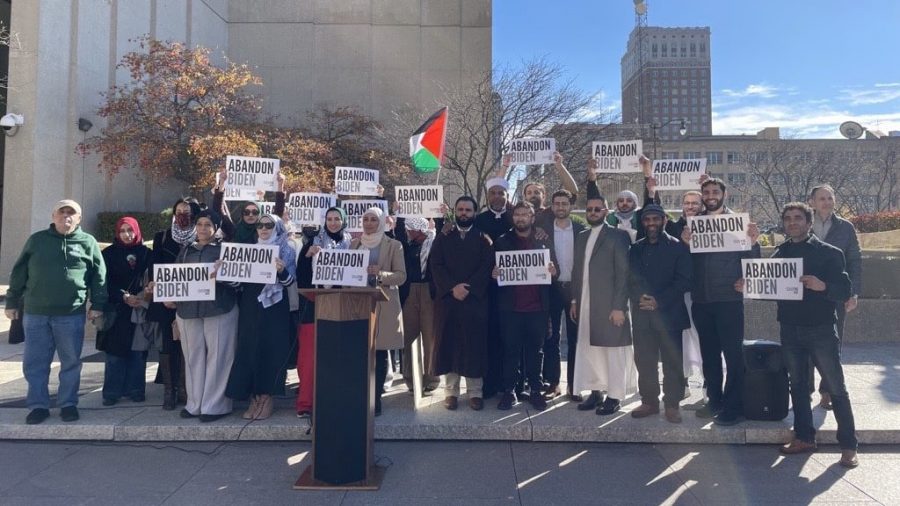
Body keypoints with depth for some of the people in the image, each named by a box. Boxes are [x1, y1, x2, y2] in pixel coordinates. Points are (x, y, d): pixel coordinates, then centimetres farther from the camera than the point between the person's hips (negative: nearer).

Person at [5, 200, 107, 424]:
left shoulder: (88, 242, 4)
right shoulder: (36, 240, 8)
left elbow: (99, 276, 4)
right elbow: (19, 273, 11)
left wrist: (98, 305, -1)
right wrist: (12, 302, 9)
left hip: (71, 314, -1)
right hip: (35, 313, 2)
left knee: (71, 362, 6)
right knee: (35, 363, 6)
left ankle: (68, 404, 18)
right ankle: (38, 406, 17)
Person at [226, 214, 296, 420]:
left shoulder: (286, 251, 1)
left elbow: (289, 281, -9)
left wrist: (281, 271, -29)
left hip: (274, 307, -4)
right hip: (250, 305, 4)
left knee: (271, 349, -2)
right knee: (249, 349, 3)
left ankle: (267, 397, 8)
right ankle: (254, 398, 12)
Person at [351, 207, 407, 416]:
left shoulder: (393, 245, 2)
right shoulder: (354, 244, 14)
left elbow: (401, 276, -3)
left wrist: (381, 274, -20)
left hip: (383, 305, -3)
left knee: (379, 353, 0)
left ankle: (376, 399, 7)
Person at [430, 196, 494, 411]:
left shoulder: (484, 238, 7)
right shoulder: (443, 238, 11)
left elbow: (487, 267, -4)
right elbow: (436, 266, 0)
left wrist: (469, 288, -15)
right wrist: (452, 288, -14)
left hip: (475, 299, -1)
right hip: (447, 299, 1)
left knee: (474, 345, 1)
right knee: (448, 345, 3)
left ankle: (475, 392, 9)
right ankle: (451, 391, 11)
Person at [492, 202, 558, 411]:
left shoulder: (543, 242, 10)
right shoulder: (502, 241, 9)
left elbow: (554, 267, 11)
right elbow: (494, 270, 9)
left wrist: (553, 271, -12)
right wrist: (494, 274, -13)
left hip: (537, 306, 1)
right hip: (511, 306, -1)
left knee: (535, 350, 7)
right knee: (510, 350, 1)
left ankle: (536, 390, 16)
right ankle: (509, 390, 10)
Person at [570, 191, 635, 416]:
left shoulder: (618, 235, -4)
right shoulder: (581, 237, 14)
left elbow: (623, 273, -9)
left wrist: (619, 306, -15)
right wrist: (574, 300, 10)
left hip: (610, 305, -6)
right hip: (585, 304, 6)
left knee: (613, 350, 2)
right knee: (589, 348, 9)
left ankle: (614, 396, 11)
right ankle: (596, 391, 21)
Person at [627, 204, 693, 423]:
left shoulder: (678, 247, 2)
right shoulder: (636, 248, 15)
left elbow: (683, 281, -5)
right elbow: (630, 279, 11)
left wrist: (659, 301, -12)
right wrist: (638, 298, -8)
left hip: (669, 314, -3)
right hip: (642, 315, 4)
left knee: (672, 362, 0)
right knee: (644, 361, 5)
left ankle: (672, 404, 10)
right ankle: (649, 401, 16)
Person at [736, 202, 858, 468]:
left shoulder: (828, 253, -4)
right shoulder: (779, 253, 9)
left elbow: (845, 290, -11)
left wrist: (822, 286, -30)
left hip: (821, 329, -4)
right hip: (790, 329, 5)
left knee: (836, 388, 1)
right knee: (798, 384, 12)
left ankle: (848, 446, 10)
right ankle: (804, 437, 23)